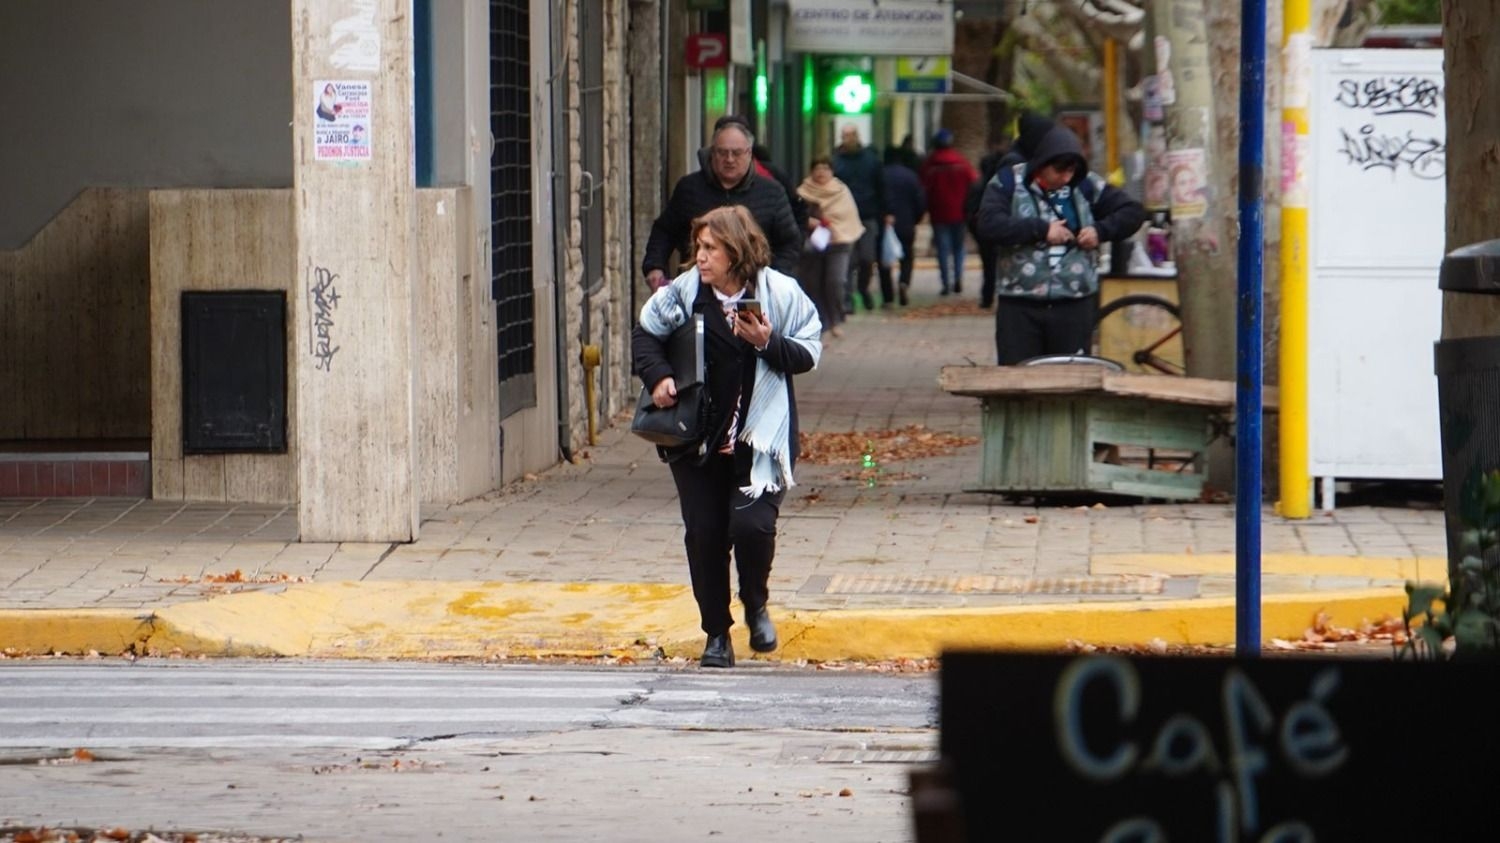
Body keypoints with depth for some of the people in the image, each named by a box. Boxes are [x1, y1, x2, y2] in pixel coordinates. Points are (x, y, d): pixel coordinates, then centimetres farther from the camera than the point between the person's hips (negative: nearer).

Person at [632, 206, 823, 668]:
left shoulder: (780, 294, -7)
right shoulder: (684, 292, -3)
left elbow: (808, 354, -3)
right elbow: (645, 333, 11)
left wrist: (768, 343, -20)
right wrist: (657, 375, -6)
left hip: (759, 439, -2)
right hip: (697, 439, 3)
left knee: (752, 525, -17)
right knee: (704, 535, 2)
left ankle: (756, 606, 13)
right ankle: (716, 633, 18)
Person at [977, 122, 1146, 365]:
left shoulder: (1086, 185, 4)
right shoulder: (1009, 184, -2)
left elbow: (1133, 212, 9)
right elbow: (989, 224, -17)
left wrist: (1101, 231, -8)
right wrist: (1041, 229, -18)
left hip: (1075, 305, 2)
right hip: (1019, 307, -1)